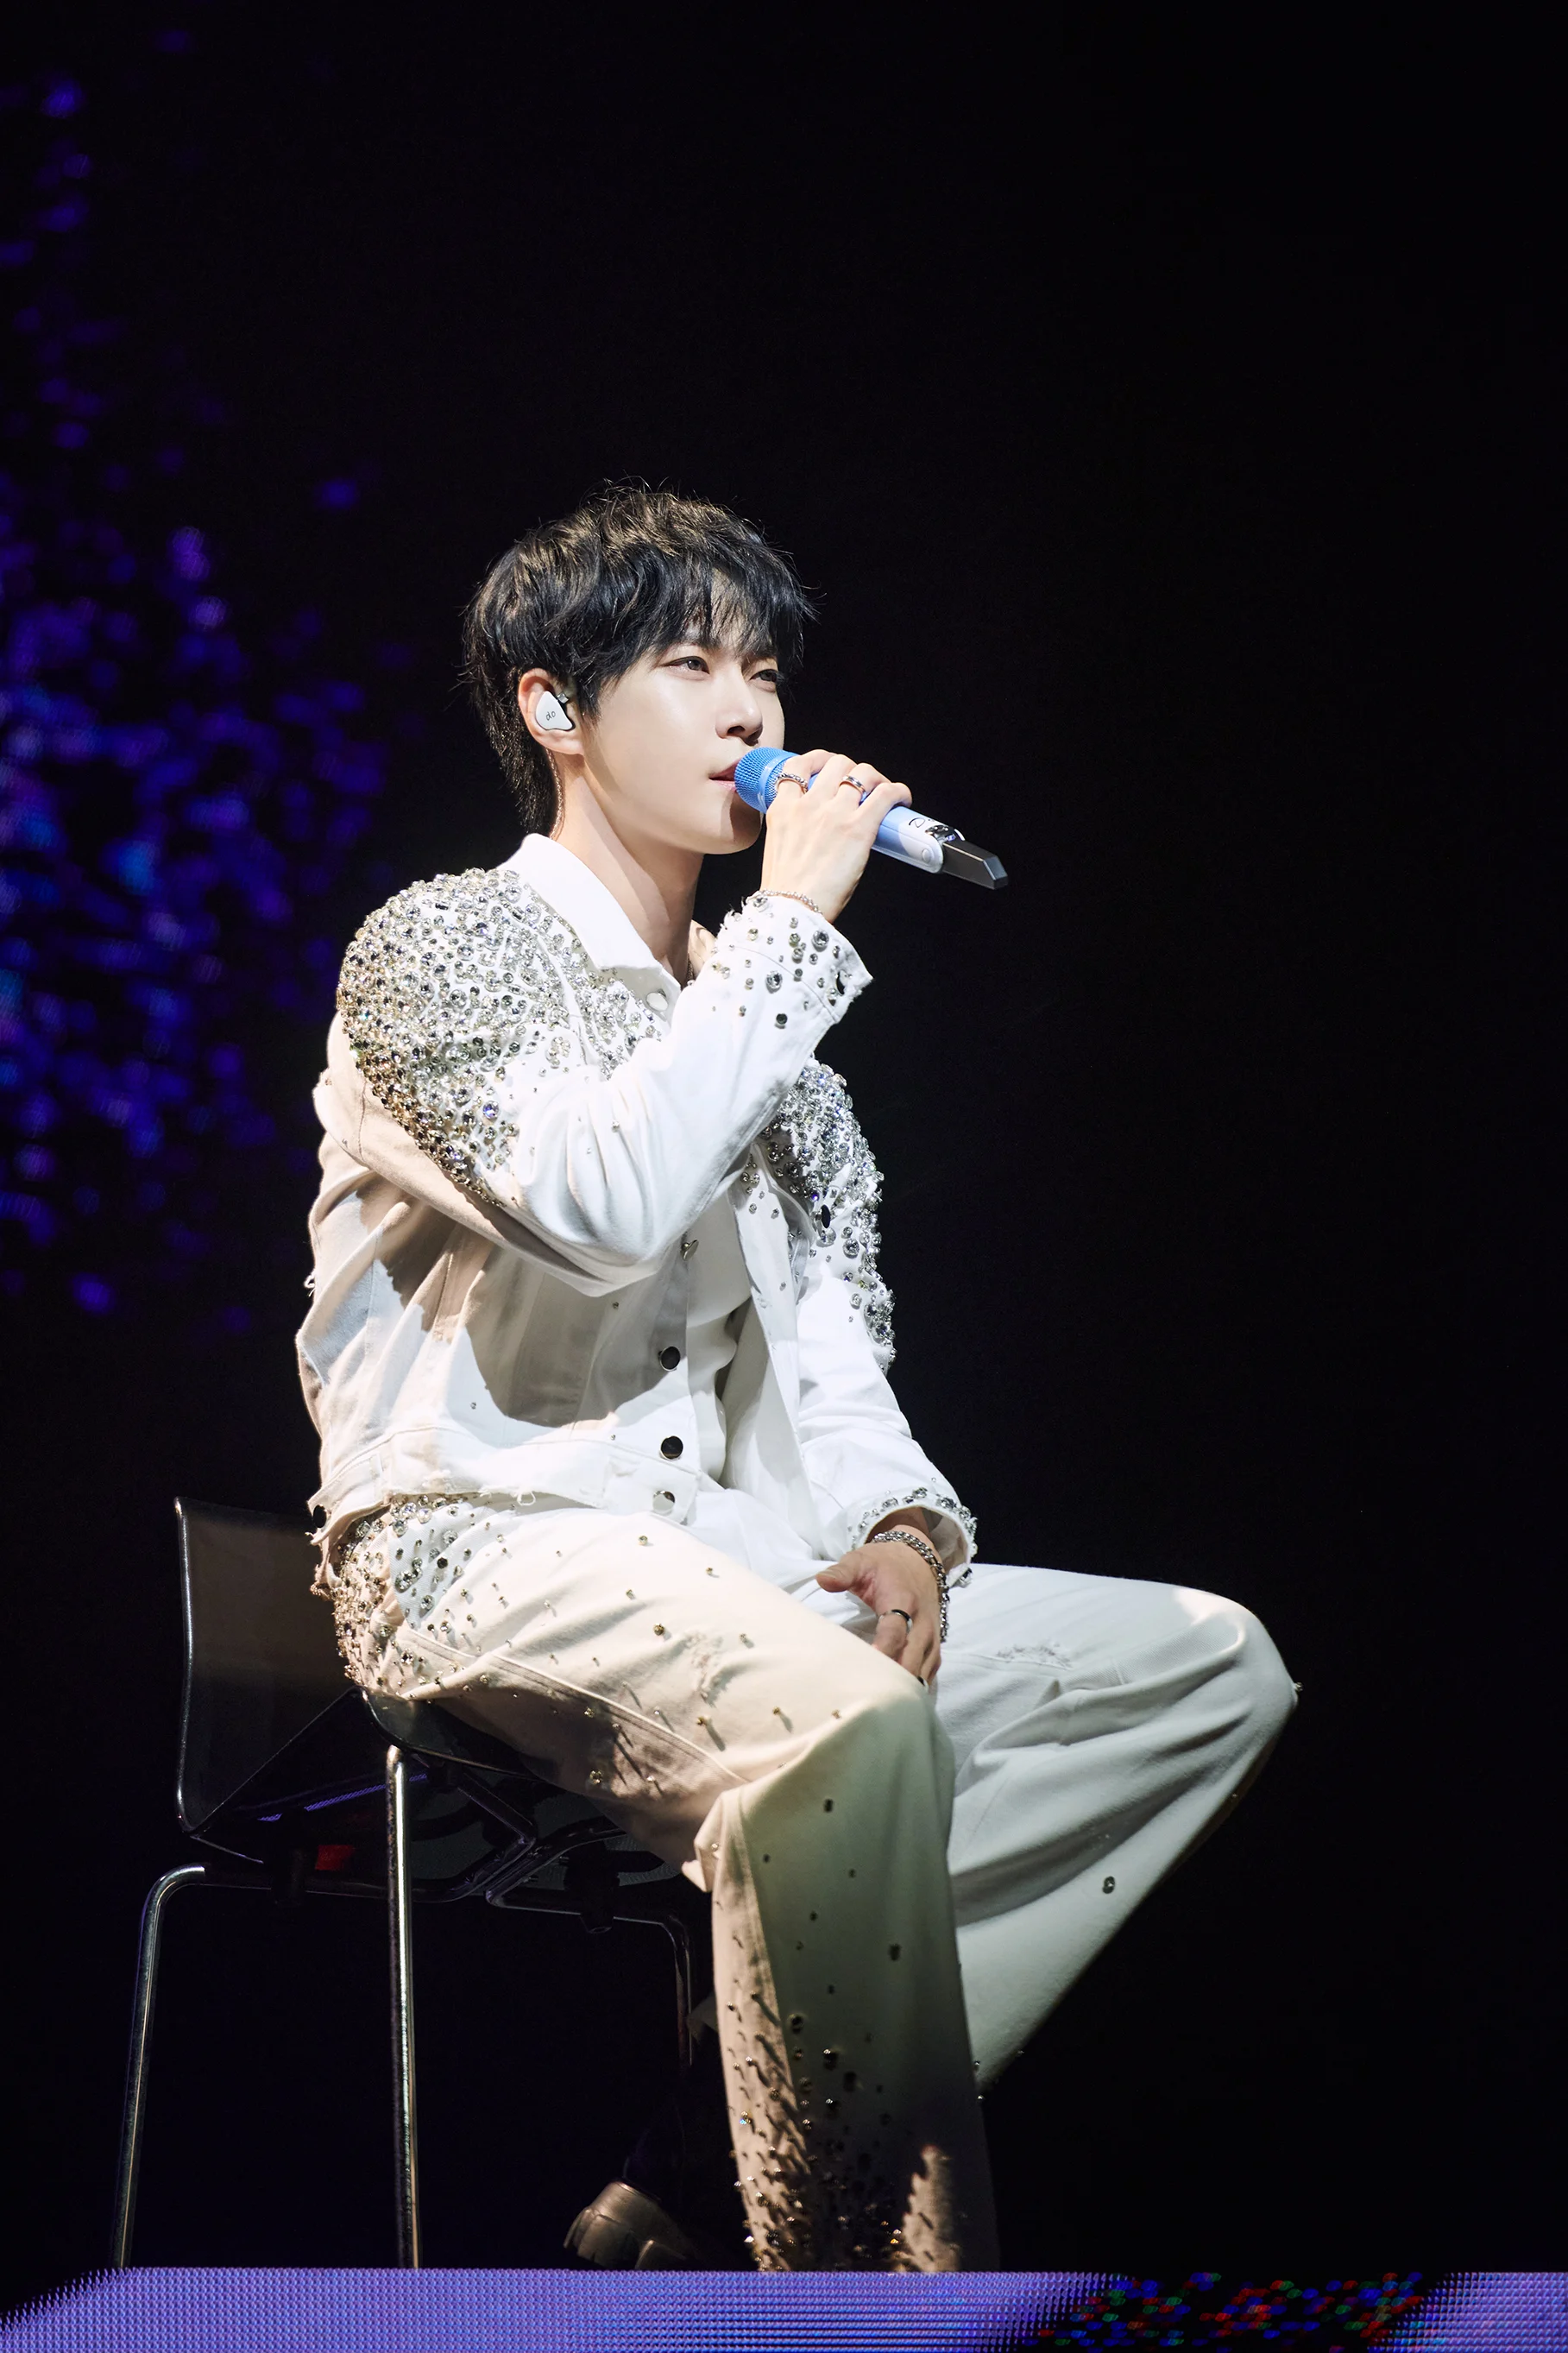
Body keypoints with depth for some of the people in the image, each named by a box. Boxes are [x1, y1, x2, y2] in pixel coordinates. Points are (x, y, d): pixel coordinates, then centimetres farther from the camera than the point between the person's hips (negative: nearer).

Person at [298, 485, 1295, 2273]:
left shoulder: (753, 1009, 24)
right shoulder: (441, 946, 1)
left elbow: (827, 1333, 21)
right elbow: (595, 1201, -19)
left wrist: (896, 1525, 0)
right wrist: (793, 919, -11)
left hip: (726, 1572, 8)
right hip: (489, 1551, -8)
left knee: (1216, 1665, -6)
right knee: (859, 1728, -37)